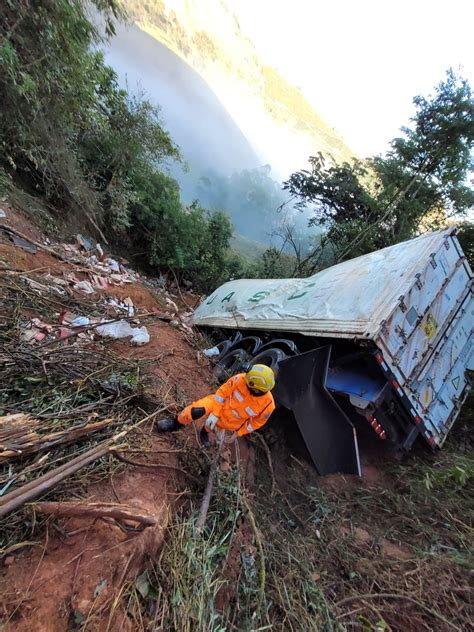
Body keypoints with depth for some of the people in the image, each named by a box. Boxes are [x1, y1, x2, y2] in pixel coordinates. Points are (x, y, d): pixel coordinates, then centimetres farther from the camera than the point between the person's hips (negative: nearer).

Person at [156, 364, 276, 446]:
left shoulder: (268, 404, -24)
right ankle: (174, 424, 3)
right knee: (196, 411, -25)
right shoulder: (241, 379, -30)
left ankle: (205, 432, 51)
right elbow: (222, 391, -17)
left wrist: (238, 433, 1)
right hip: (219, 403, -2)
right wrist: (214, 413, -20)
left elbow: (257, 422, -5)